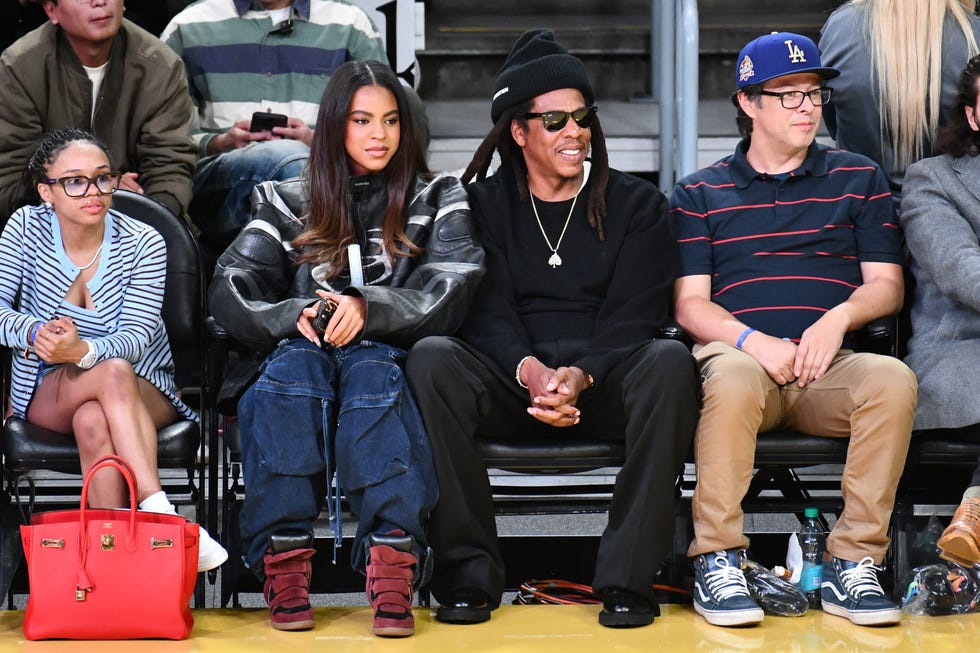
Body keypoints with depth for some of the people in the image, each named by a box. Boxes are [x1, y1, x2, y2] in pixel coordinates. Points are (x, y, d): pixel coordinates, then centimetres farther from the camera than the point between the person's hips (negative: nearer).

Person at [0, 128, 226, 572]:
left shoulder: (143, 244, -8)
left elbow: (136, 336, -18)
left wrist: (83, 351, -40)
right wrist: (36, 333, -32)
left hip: (142, 390, 0)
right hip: (48, 394, 0)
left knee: (93, 421, -37)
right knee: (113, 373, -35)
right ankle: (160, 512, -44)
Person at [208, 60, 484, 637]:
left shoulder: (437, 199, 15)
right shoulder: (288, 203, 17)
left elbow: (450, 293, -3)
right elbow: (230, 292, 4)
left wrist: (367, 307, -20)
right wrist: (295, 315, -17)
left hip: (390, 360, -1)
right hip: (304, 362, 1)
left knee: (369, 367, -36)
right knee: (295, 363, -33)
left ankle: (394, 562, -50)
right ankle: (284, 561, -41)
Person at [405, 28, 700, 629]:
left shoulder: (635, 204, 12)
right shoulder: (483, 205, 13)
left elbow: (634, 314, -1)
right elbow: (487, 310, -1)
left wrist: (579, 375, -20)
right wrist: (530, 371, -23)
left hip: (605, 380, 0)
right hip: (510, 381, 0)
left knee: (670, 361, -33)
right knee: (430, 359, -30)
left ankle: (628, 578, -29)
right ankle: (469, 571, -25)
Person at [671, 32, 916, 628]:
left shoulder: (858, 178, 18)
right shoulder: (700, 194, 14)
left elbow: (886, 284, 13)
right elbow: (689, 302, 5)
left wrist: (838, 319, -10)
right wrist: (752, 342, -14)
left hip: (829, 365, 2)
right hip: (737, 352, -1)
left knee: (892, 378, -32)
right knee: (733, 377, -38)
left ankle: (853, 565, -27)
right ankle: (717, 562, -31)